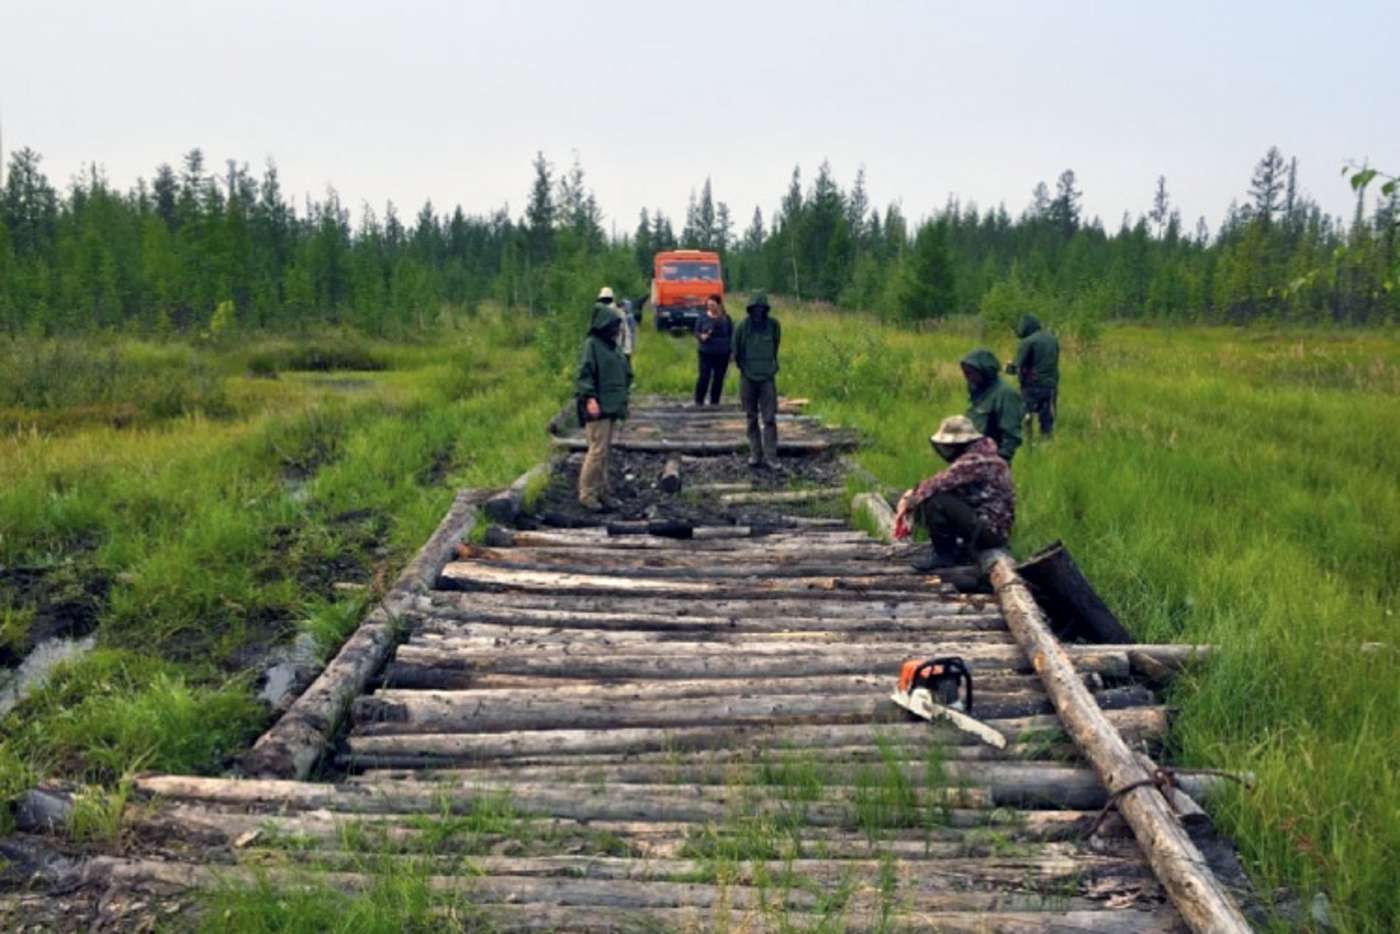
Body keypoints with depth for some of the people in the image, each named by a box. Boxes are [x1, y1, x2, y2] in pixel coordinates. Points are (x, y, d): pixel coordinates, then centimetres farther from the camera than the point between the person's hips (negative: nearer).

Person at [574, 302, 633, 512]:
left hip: (612, 407, 8)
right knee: (597, 450, -9)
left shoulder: (612, 347, 15)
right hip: (598, 408, -8)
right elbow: (584, 374, -16)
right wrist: (589, 398, -25)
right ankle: (587, 494, -2)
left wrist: (622, 398, 16)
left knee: (605, 450, 11)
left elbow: (625, 374, 23)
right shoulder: (592, 345, -9)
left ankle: (601, 491, 18)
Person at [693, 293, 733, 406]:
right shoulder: (703, 318, 3)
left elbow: (731, 334, 10)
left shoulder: (725, 318, 5)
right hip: (706, 352, -2)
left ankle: (714, 402, 13)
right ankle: (699, 401, 0)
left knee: (719, 378, 4)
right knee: (704, 376, -10)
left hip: (722, 353, 2)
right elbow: (696, 332, 6)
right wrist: (701, 336, -17)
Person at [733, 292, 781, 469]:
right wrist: (744, 369, 8)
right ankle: (755, 454, 14)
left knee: (769, 418, -6)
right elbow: (736, 352, 5)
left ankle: (770, 456, -5)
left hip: (767, 377, 0)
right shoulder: (742, 326, -6)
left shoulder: (773, 324, -3)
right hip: (748, 378, 0)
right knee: (752, 418, 7)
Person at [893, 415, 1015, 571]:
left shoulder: (973, 461, -19)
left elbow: (938, 484, -25)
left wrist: (908, 502, -10)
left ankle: (945, 554, -6)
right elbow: (941, 484, 13)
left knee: (933, 501, -23)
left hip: (990, 531, -10)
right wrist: (912, 495, -1)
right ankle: (958, 551, 11)